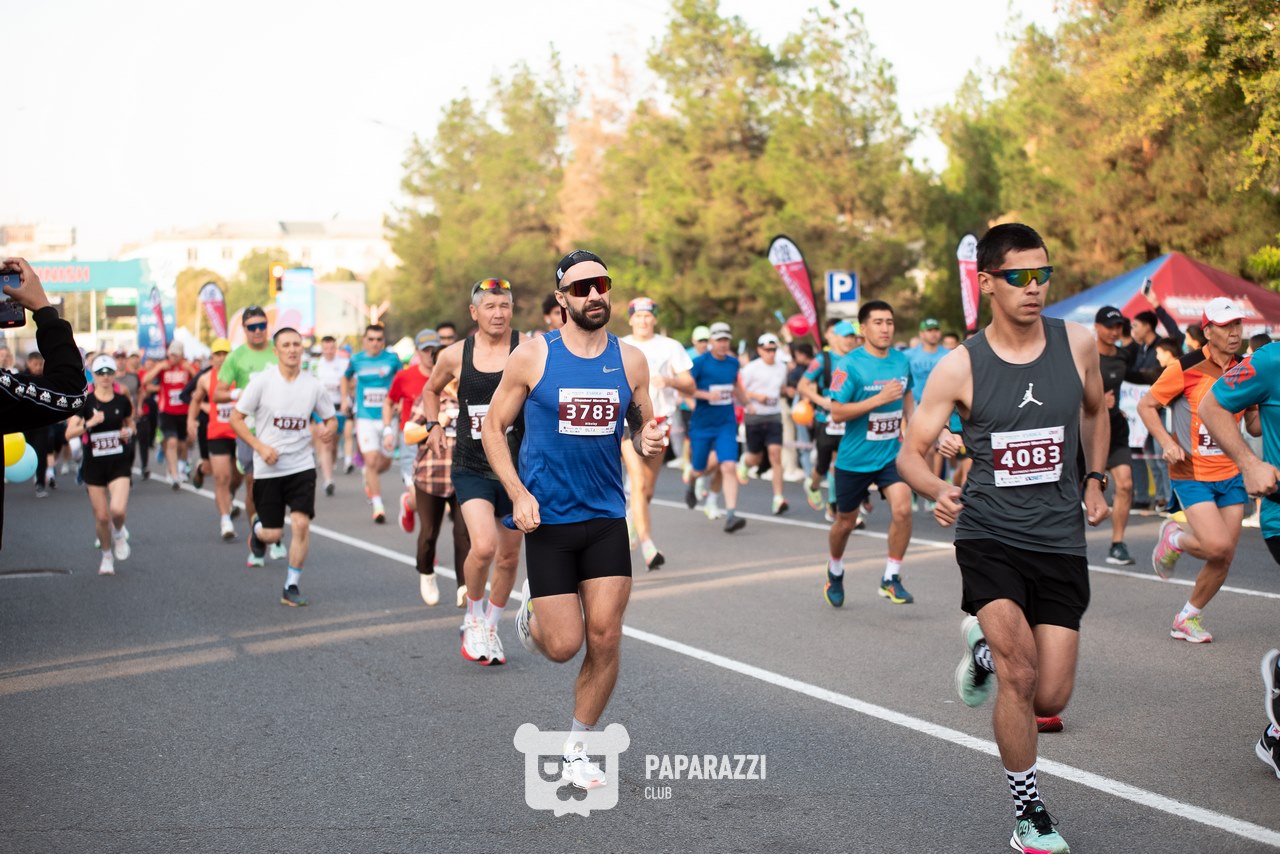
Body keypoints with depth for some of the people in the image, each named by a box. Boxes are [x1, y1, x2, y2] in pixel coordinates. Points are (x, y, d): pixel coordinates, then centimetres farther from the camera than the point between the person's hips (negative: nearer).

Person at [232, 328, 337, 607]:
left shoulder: (313, 386, 0)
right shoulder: (262, 381, -7)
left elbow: (330, 418, 13)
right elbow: (236, 418, -4)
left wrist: (329, 428, -12)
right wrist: (260, 447, -15)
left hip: (302, 466, 1)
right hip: (267, 468, -1)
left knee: (301, 524, -12)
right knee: (273, 534, 2)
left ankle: (292, 586, 3)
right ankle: (257, 528, 41)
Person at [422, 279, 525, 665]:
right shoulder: (454, 356, 0)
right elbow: (431, 390, 19)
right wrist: (434, 425, 5)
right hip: (472, 469, -1)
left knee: (508, 557, 11)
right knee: (483, 546, -20)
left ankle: (490, 627, 35)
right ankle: (473, 619, 7)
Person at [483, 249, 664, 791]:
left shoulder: (630, 360, 3)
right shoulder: (533, 356, -5)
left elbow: (642, 428, 13)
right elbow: (494, 427, 1)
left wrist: (649, 441, -12)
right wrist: (518, 494, -11)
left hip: (606, 517, 3)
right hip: (547, 518, -2)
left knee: (605, 639, -3)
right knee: (563, 646, -3)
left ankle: (577, 753, 16)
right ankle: (533, 609, 34)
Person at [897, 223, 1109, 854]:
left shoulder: (1076, 343, -1)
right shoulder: (959, 367, -8)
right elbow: (910, 453, -4)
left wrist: (1094, 479, 17)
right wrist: (937, 490, -24)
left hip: (1061, 541, 3)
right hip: (988, 534, -3)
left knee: (1048, 700, 1)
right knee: (1020, 674, -21)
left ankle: (986, 648, 36)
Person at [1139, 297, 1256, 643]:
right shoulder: (1186, 368, -11)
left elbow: (1254, 425, 13)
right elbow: (1146, 405, -3)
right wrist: (1167, 442, -16)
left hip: (1231, 475, 5)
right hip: (1192, 474, -5)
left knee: (1224, 559, 3)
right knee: (1217, 545, -19)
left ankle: (1187, 618, 23)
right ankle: (1173, 538, 15)